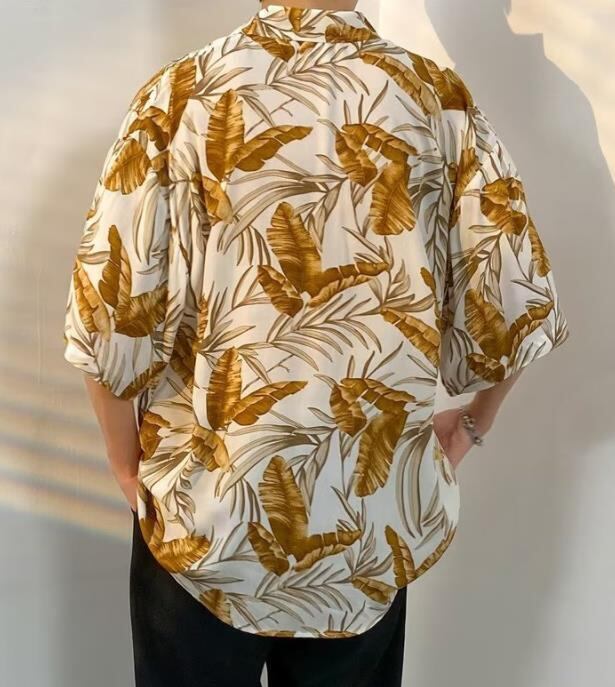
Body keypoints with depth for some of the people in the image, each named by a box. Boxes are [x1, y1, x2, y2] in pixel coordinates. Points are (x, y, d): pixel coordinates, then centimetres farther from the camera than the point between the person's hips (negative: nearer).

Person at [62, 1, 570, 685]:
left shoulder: (182, 92, -8)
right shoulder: (439, 97, -4)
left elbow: (109, 306, -12)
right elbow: (512, 300, -5)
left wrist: (128, 467, 2)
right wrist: (470, 426, 12)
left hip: (199, 503, -1)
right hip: (374, 512, 2)